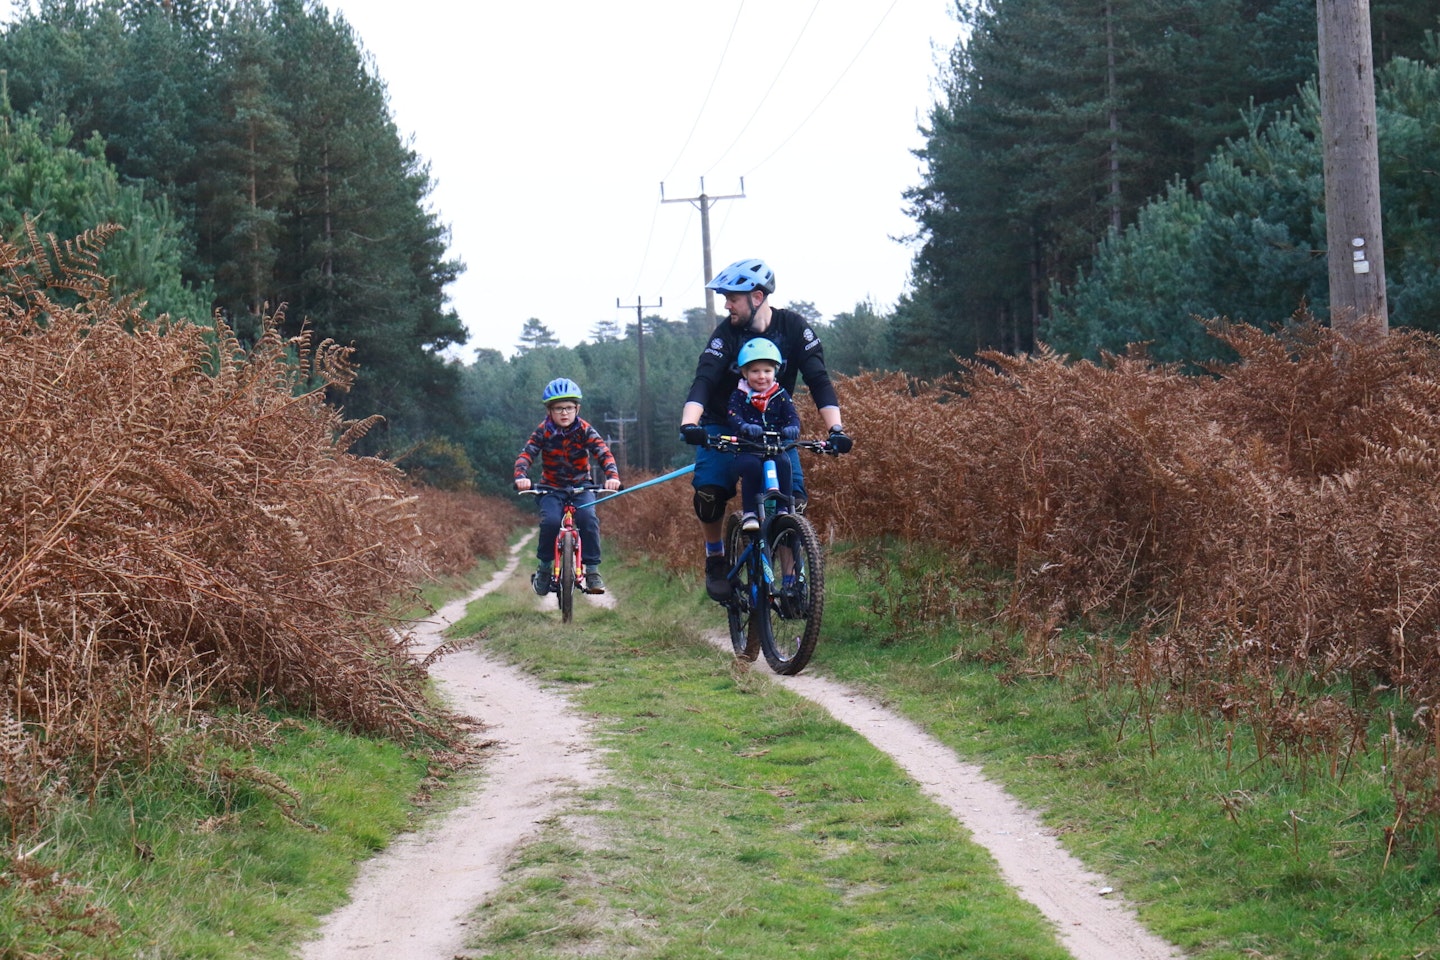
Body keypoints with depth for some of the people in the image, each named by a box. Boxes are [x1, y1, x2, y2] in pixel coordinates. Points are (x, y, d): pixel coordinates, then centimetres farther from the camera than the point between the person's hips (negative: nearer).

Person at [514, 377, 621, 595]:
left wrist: (612, 476, -41)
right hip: (552, 488, 0)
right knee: (550, 521, -27)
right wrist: (521, 476, -40)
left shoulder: (585, 431, -10)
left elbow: (604, 453, -21)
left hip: (581, 486, 0)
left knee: (588, 518, -28)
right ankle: (544, 568, -6)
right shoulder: (543, 432, -9)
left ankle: (592, 570, -16)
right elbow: (526, 454, -19)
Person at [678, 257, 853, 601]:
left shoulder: (793, 327, -15)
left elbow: (818, 380, -19)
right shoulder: (726, 333, -18)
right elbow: (703, 380, -29)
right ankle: (715, 558, 1)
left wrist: (836, 428, -35)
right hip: (724, 424, -1)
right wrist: (689, 423, -49)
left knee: (793, 497, -19)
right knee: (709, 492, -24)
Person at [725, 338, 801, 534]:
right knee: (752, 466, -34)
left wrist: (792, 427, -28)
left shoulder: (780, 396, 11)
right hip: (747, 450, -1)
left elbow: (792, 416, -2)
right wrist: (744, 427, -34)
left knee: (783, 464, -31)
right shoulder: (739, 396, 6)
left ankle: (783, 509, -24)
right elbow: (732, 416, -10)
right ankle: (749, 513, -28)